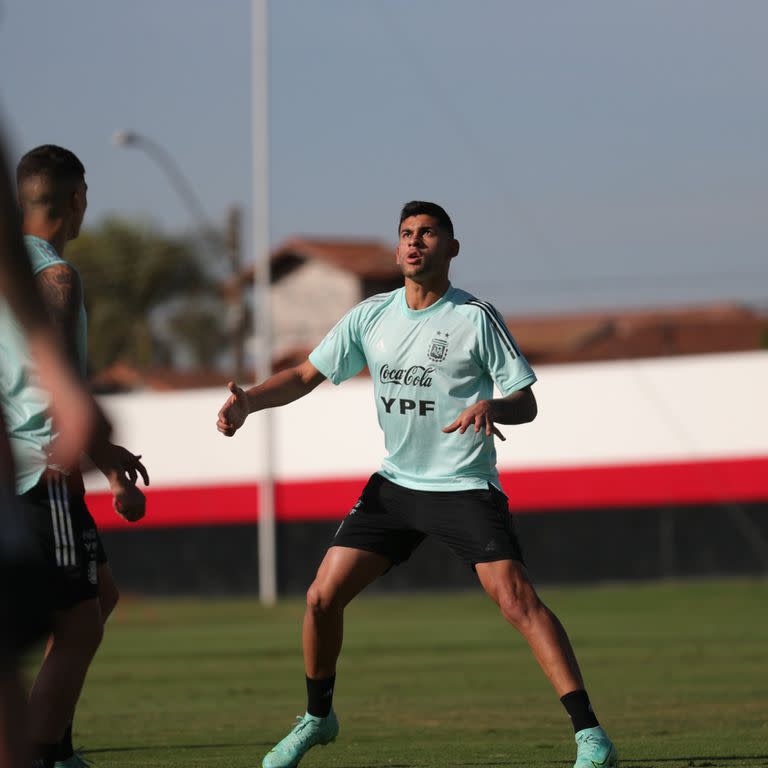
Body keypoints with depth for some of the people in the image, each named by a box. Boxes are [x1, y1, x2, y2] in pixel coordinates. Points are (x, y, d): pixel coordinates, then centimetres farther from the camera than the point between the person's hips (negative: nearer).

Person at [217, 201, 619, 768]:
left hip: (465, 487, -5)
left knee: (517, 598, -22)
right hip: (395, 484, 5)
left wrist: (491, 407, -30)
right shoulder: (371, 317, 4)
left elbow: (526, 404, -7)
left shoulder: (475, 318, -9)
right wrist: (247, 401, -7)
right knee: (322, 597, 1)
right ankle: (318, 717, 24)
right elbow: (307, 376, 10)